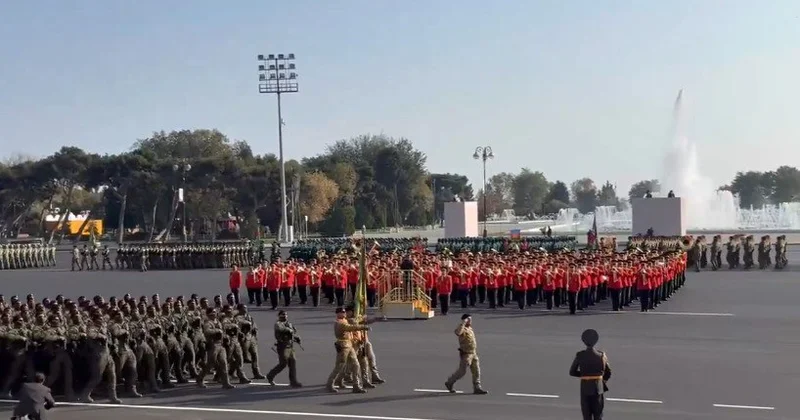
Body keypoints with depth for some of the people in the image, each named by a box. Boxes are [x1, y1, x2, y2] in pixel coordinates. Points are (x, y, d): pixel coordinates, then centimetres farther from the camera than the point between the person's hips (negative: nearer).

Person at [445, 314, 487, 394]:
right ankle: (449, 383, 19)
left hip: (473, 353, 8)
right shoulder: (462, 328, -15)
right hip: (465, 354, -8)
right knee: (462, 371, 0)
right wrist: (463, 323, -36)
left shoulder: (470, 328, 13)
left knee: (476, 371, 5)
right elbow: (457, 332, -41)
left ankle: (477, 388, 9)